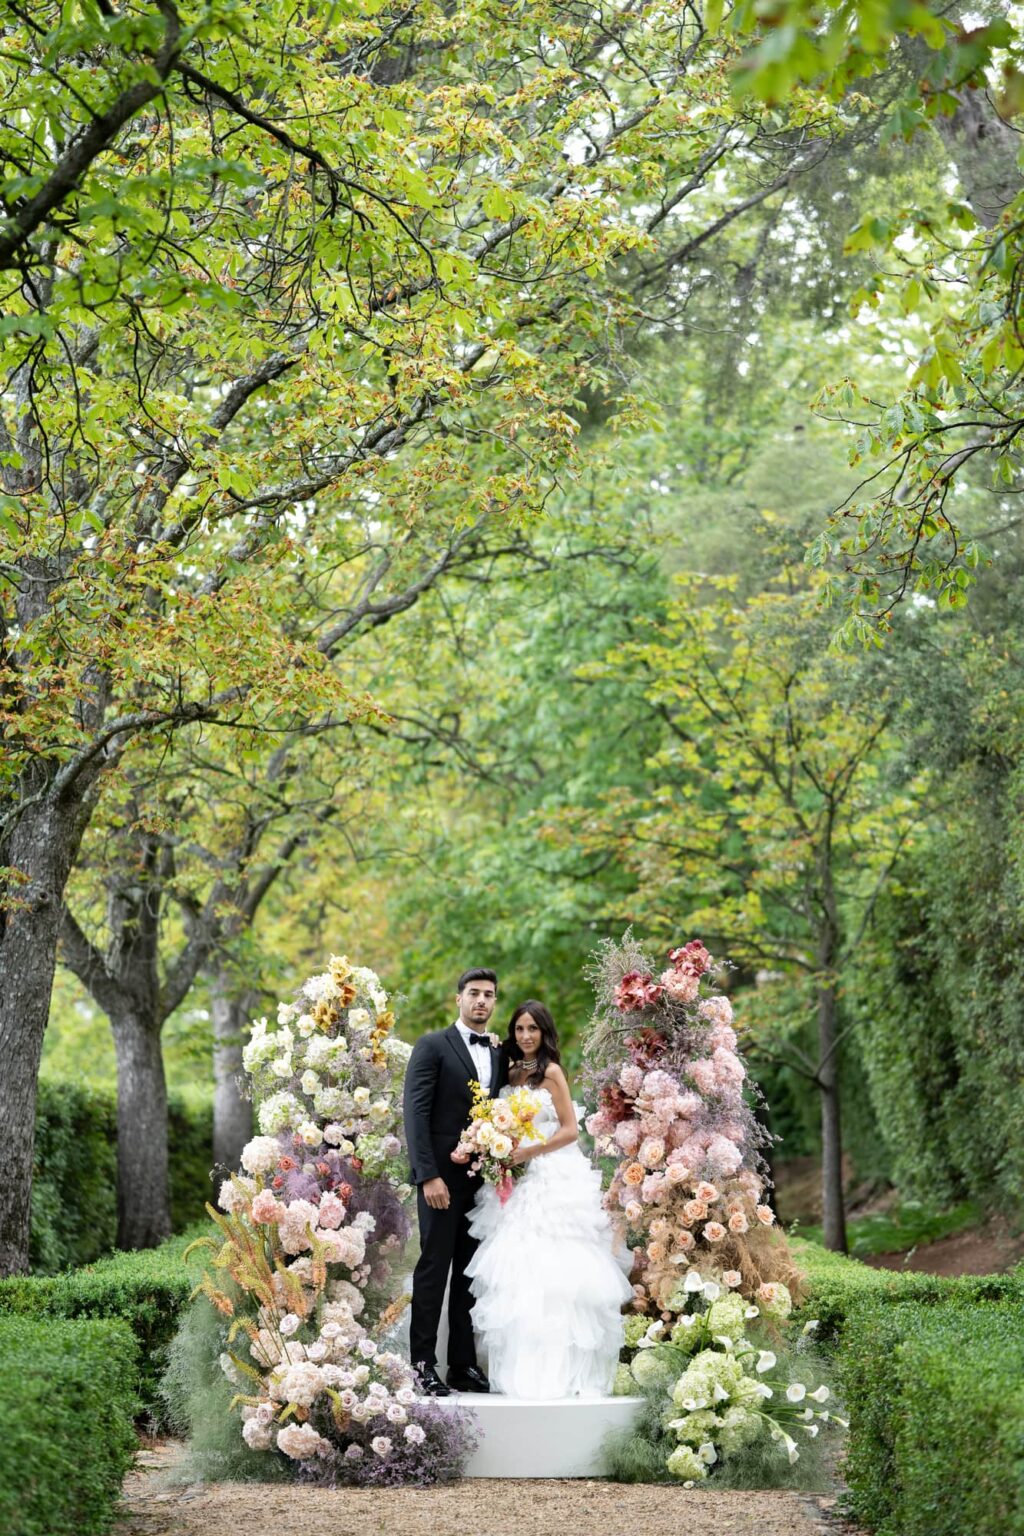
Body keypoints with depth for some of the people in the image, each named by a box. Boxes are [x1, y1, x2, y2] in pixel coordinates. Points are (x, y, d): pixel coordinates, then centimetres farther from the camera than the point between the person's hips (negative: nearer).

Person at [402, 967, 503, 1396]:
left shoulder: (500, 1054, 14)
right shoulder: (432, 1046, -3)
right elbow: (415, 1113, -10)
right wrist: (429, 1175, -17)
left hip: (484, 1179, 5)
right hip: (444, 1176, -5)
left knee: (472, 1273, 7)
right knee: (434, 1268, -2)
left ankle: (463, 1364, 11)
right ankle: (423, 1364, 3)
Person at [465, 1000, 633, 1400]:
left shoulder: (551, 1072, -4)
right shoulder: (511, 1073, 14)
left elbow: (570, 1130, -8)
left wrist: (528, 1152, -16)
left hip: (551, 1181, -6)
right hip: (518, 1183, 6)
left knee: (548, 1272, -9)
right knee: (517, 1273, 3)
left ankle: (557, 1371, -6)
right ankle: (525, 1370, 6)